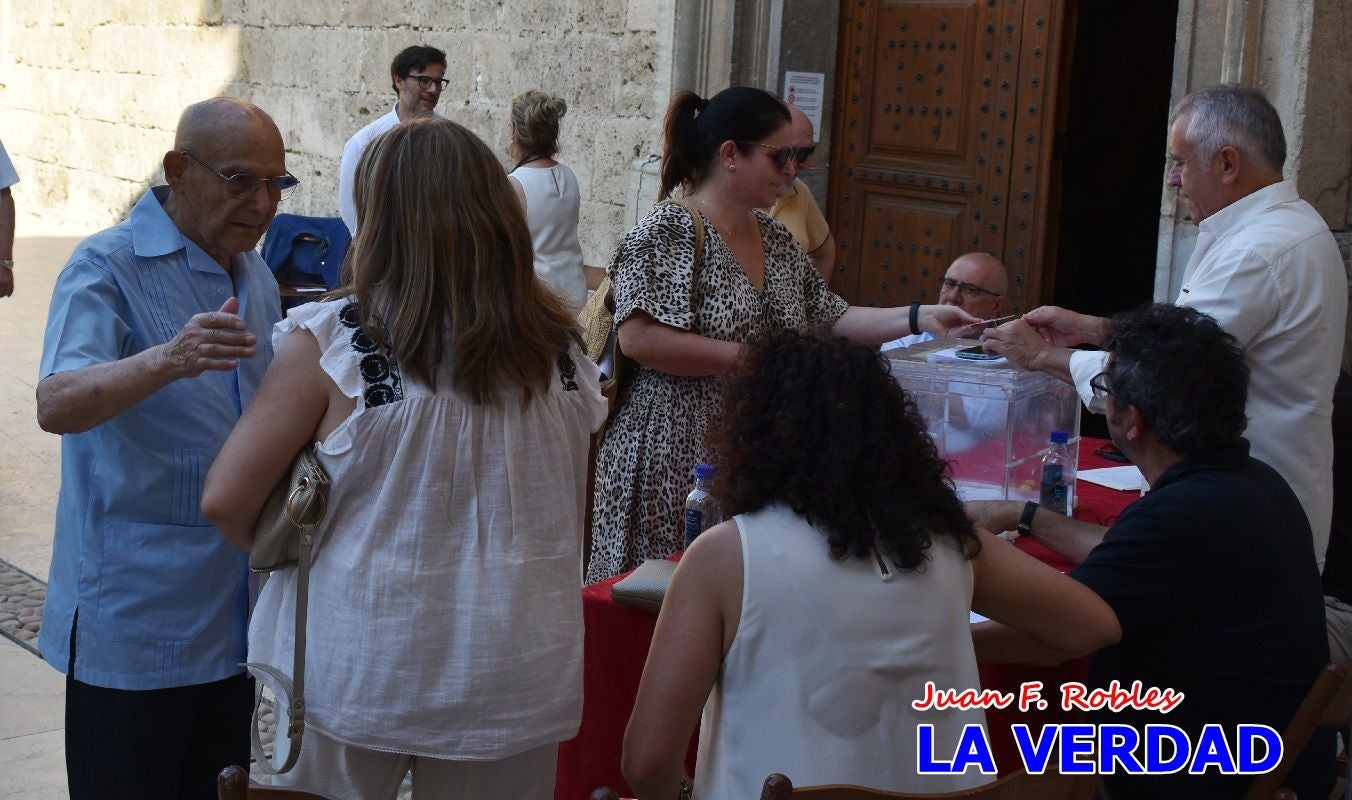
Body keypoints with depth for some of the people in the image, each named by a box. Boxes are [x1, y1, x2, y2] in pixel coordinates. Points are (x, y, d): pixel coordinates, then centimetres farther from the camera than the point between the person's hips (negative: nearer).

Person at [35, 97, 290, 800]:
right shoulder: (108, 266, -12)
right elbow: (56, 405, -30)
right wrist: (168, 360, -45)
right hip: (132, 627, -7)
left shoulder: (257, 278, 12)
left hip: (234, 615, 7)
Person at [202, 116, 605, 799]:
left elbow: (225, 500, -12)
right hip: (516, 681, 3)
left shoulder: (329, 345, -15)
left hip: (360, 672, -3)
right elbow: (575, 525, 7)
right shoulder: (558, 347, -3)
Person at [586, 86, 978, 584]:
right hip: (677, 457, -7)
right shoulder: (668, 234, -11)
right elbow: (640, 338, -22)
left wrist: (918, 318, 7)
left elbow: (828, 320, 19)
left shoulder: (775, 238, 14)